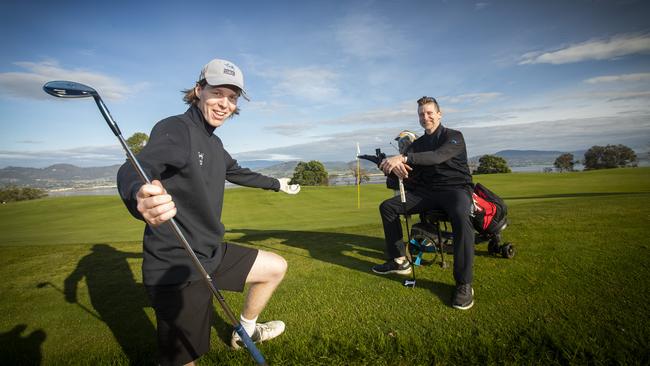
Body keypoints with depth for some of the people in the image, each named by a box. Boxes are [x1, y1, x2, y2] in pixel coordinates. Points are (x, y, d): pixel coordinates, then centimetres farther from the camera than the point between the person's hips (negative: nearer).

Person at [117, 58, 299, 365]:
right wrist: (139, 195, -56)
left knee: (276, 267, 17)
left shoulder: (214, 143, 10)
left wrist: (276, 184, 37)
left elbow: (239, 173, 27)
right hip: (176, 268, -8)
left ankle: (245, 332, 37)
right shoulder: (176, 129, -16)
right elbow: (133, 170, -32)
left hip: (211, 254, 9)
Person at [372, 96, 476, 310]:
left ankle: (464, 284, -28)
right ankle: (399, 261, 0)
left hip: (456, 188, -5)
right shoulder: (417, 144, 14)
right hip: (427, 191, 6)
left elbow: (438, 157, -26)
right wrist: (397, 166, -24)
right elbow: (410, 176, 2)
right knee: (387, 207, -7)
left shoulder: (454, 136, -2)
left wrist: (404, 158, -38)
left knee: (461, 218, -39)